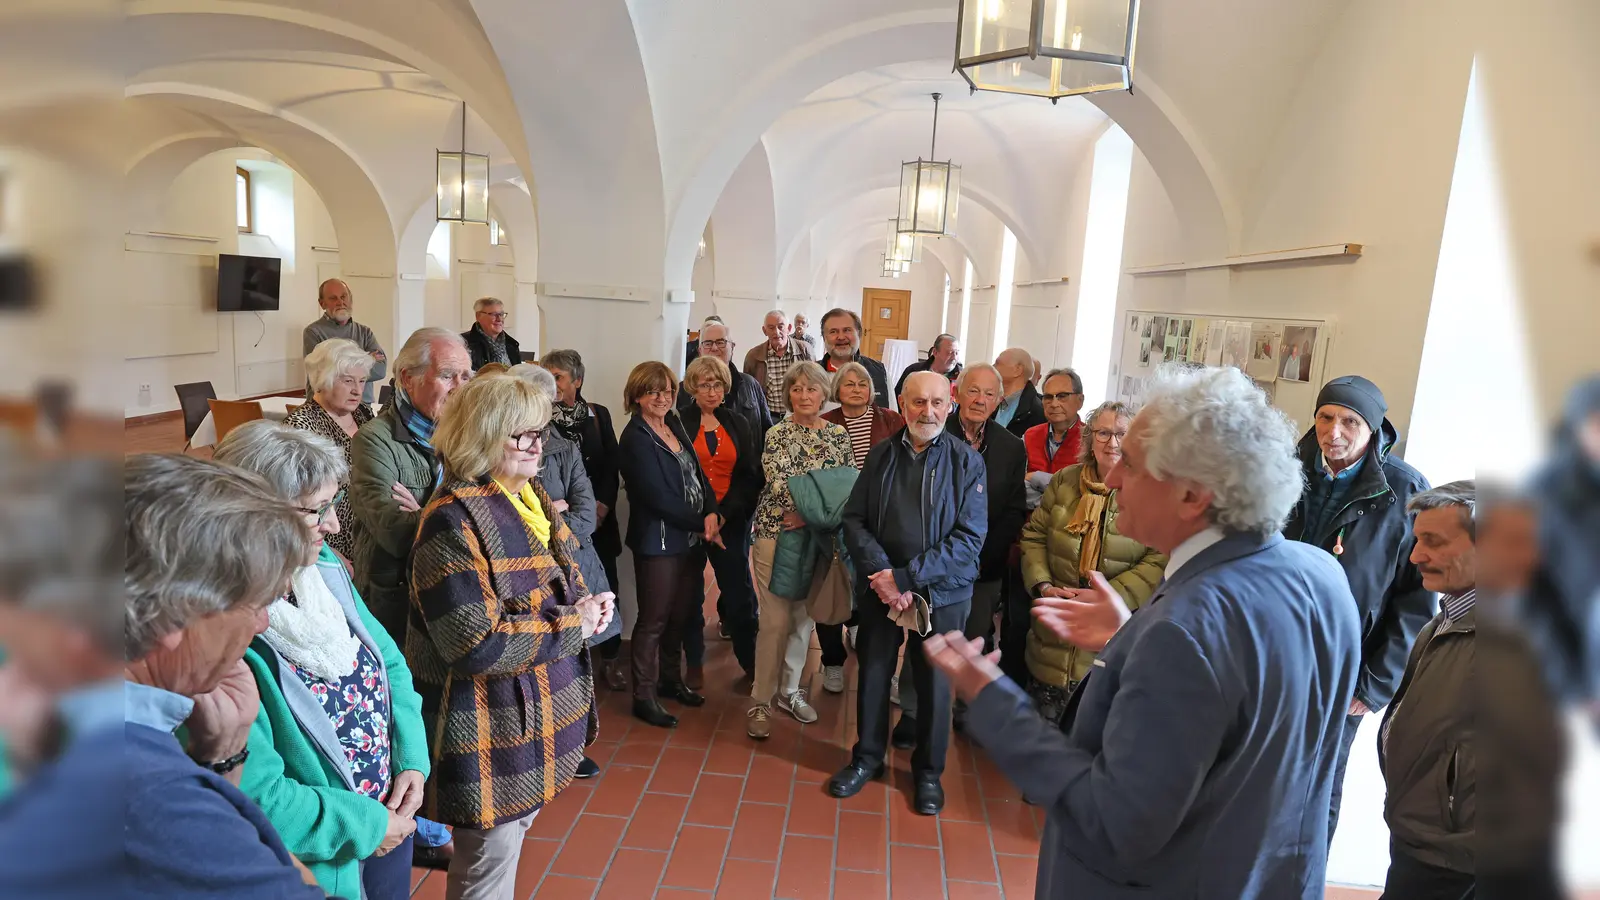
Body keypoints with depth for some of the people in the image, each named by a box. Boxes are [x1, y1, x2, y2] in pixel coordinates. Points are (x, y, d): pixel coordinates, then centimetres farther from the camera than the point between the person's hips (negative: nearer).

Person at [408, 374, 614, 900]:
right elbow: (477, 644, -29)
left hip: (537, 714, 9)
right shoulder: (454, 520, -23)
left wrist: (588, 603, -5)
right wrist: (574, 625, -21)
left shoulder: (532, 497, 5)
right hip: (491, 728, -8)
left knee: (510, 840, 26)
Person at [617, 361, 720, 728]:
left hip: (691, 538, 7)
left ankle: (671, 679, 33)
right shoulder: (635, 439, -12)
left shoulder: (675, 426, 10)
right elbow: (657, 497, -17)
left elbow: (698, 475, 8)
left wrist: (712, 513, -9)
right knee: (654, 620, 2)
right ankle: (644, 697, 15)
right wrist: (700, 523, -12)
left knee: (681, 615, 16)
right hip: (657, 542, -7)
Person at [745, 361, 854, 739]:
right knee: (776, 620, -4)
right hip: (777, 533, -4)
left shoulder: (838, 434, 5)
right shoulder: (777, 434, -6)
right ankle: (760, 700, 10)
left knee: (805, 618, 13)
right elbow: (780, 486, -17)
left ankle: (789, 690, 30)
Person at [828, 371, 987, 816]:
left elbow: (969, 537, -13)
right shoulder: (881, 455, 1)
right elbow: (854, 519, 0)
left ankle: (928, 770, 32)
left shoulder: (967, 461, -8)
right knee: (872, 673, 14)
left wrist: (907, 577, -19)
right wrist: (880, 572, -16)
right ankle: (867, 758, 35)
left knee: (935, 682, 9)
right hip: (879, 589, 2)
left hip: (941, 592, -2)